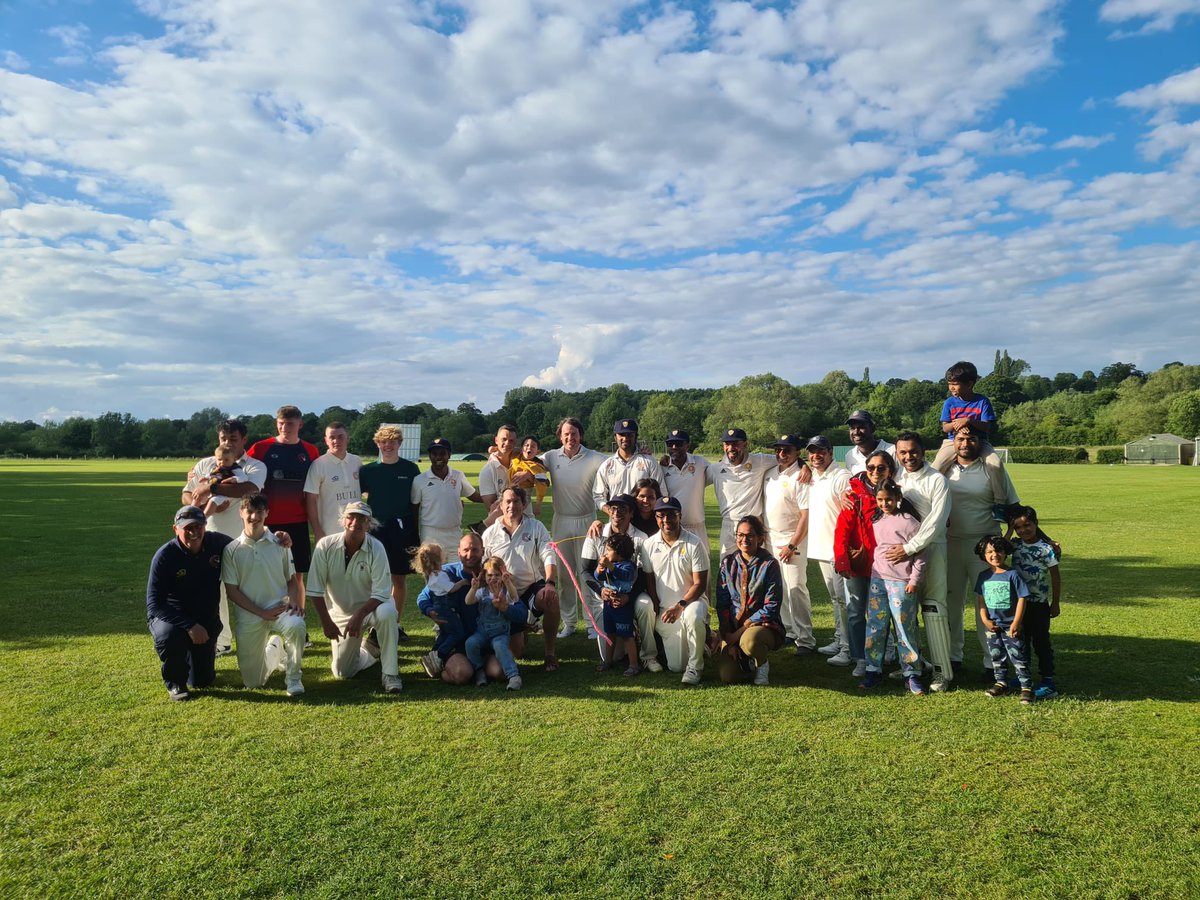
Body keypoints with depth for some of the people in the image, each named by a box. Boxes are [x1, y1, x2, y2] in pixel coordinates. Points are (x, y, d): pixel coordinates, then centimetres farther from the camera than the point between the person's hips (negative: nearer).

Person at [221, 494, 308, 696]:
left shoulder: (280, 544, 3)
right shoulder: (232, 550, 0)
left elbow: (292, 580, 8)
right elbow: (231, 590, -1)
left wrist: (292, 600, -14)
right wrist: (262, 612, -11)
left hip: (280, 609, 0)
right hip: (248, 616, 1)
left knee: (296, 626, -37)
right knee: (253, 682, 2)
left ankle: (293, 677, -12)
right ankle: (274, 649, 35)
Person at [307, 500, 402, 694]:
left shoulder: (376, 549, -20)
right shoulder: (325, 546, -16)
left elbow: (381, 593, -21)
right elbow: (315, 590, -11)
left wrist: (359, 616, -32)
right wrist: (326, 622, -13)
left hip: (370, 607, -2)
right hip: (340, 613, 2)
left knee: (387, 612, -38)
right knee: (342, 672, 2)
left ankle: (390, 674, -24)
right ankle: (371, 651, 34)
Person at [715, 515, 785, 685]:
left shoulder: (769, 564, -8)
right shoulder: (728, 563, 3)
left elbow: (772, 606, -12)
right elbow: (722, 604, 3)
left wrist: (740, 632, -16)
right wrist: (729, 639, -7)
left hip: (763, 625, -3)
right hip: (732, 627, 3)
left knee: (749, 640, -38)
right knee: (727, 675, -16)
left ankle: (762, 664, -2)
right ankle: (748, 661, 18)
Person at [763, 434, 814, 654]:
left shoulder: (800, 478, -12)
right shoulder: (771, 474, 10)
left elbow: (806, 516, -16)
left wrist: (792, 545, -18)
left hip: (791, 539, -7)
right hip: (770, 538, 7)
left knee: (796, 589, -9)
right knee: (779, 588, 12)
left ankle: (805, 640, -2)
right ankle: (789, 632, 23)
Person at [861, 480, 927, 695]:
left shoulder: (909, 522, -7)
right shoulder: (876, 521, 10)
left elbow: (920, 554, -7)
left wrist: (914, 580, -10)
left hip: (901, 583, -5)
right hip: (877, 580, 6)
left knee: (905, 629, 0)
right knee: (874, 627, 8)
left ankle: (911, 674, 10)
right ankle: (873, 670, 17)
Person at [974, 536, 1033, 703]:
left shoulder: (1012, 575, -10)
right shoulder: (983, 576, 2)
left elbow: (1022, 599, -10)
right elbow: (980, 599, 6)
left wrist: (1016, 622, -13)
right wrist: (985, 620, -3)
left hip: (1011, 626, -4)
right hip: (992, 625, 4)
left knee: (1018, 657, -1)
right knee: (996, 656, 14)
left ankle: (1027, 687, 6)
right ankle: (1001, 683, 28)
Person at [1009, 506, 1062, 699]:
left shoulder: (1046, 549, -11)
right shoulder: (1015, 546, 4)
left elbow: (1055, 577, -7)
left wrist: (1056, 603, -5)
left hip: (1039, 604, -5)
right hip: (1019, 602, 6)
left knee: (1041, 642, -3)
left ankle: (1048, 682, 3)